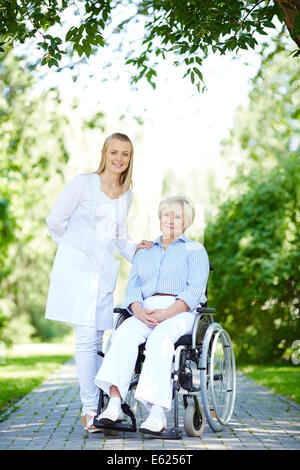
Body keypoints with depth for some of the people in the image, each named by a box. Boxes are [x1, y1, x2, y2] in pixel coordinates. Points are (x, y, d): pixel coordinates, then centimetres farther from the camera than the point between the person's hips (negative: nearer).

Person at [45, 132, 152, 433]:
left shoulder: (127, 195, 15)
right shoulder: (83, 183, -3)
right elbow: (55, 220, 0)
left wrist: (135, 249, 6)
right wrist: (76, 248, 9)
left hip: (104, 271, 5)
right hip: (77, 268, -5)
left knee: (97, 338, 5)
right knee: (86, 336, -11)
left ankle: (97, 407, 11)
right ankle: (89, 408, -7)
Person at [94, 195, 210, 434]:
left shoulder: (195, 250, 13)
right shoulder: (144, 252, 25)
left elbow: (194, 291, -2)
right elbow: (133, 286, 12)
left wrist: (166, 313, -18)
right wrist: (138, 311, -12)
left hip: (182, 313, -3)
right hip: (146, 312, 3)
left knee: (160, 338, -36)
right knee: (124, 334, -30)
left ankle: (157, 413, -43)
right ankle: (114, 403, -41)